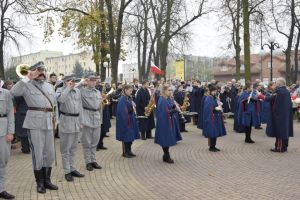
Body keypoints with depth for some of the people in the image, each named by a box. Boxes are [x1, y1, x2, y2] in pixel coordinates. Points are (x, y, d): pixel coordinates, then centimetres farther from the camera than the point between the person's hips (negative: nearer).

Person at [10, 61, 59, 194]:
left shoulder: (50, 86, 15)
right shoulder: (27, 85, -1)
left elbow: (55, 104, 20)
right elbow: (13, 92, -20)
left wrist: (55, 119, 12)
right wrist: (27, 78, -17)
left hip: (48, 123, 5)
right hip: (35, 122, -5)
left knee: (50, 153, 10)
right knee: (37, 153, 0)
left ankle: (47, 180, 24)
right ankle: (39, 182, 14)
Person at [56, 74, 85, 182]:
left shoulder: (77, 91, 11)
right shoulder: (60, 90, -4)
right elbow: (61, 99, -28)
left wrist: (81, 121, 12)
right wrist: (68, 88, -18)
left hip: (76, 121, 6)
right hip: (66, 121, -5)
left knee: (73, 147, 14)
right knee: (65, 148, 1)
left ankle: (72, 169, 23)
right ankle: (67, 171, 9)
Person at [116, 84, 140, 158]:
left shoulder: (129, 98, 10)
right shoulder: (122, 99, -16)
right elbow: (122, 111, -20)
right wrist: (126, 121, -21)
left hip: (131, 120, 8)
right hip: (125, 120, -8)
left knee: (131, 135, 12)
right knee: (126, 136, 1)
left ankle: (129, 151, 22)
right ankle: (125, 152, 12)